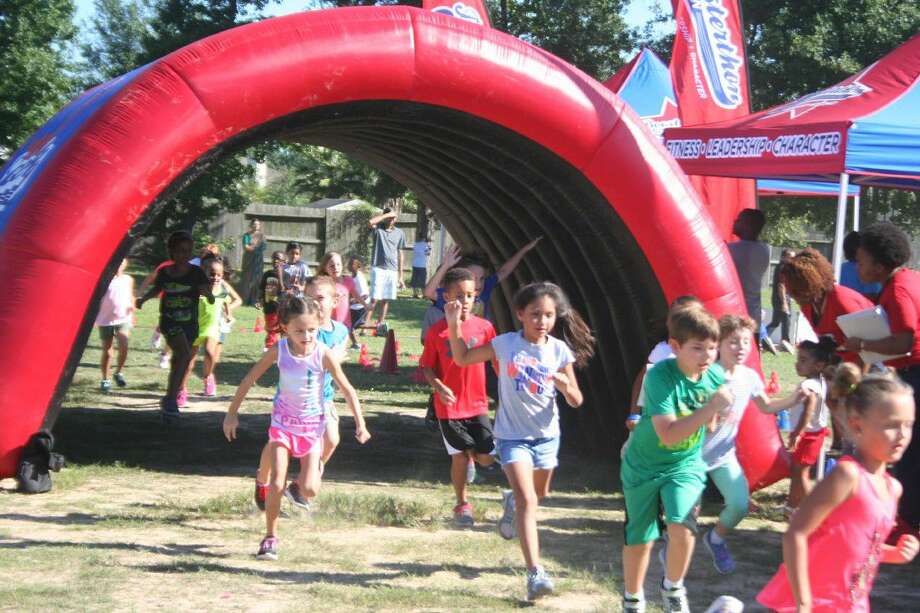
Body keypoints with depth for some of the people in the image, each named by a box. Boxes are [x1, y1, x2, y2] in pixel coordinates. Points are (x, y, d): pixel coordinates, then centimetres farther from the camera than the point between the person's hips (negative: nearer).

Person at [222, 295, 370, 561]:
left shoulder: (324, 354, -18)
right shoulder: (279, 350, -15)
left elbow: (347, 390, -10)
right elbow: (250, 379, -3)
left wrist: (360, 423, -15)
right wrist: (233, 412, 1)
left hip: (312, 424, 0)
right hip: (283, 422, 0)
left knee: (309, 490, -7)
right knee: (277, 483, -12)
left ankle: (314, 471, 31)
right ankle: (270, 538, 5)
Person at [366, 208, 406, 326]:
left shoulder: (399, 233, 10)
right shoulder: (378, 229, 2)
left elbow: (400, 254, 13)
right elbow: (370, 222, -23)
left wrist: (400, 276, 11)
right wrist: (387, 214, -13)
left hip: (392, 271, 4)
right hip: (378, 269, -4)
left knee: (386, 300, 5)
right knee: (374, 299, -12)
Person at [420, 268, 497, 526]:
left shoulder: (484, 327, -2)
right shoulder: (437, 331, -7)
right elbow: (426, 366, 0)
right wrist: (439, 387, -16)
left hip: (478, 405, 2)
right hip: (449, 406, -2)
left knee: (486, 458, -4)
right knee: (459, 457, 2)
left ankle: (470, 453, 32)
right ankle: (462, 504, 23)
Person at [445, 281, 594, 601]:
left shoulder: (560, 351, -6)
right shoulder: (506, 344, -11)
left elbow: (576, 401, -4)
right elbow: (463, 358, -2)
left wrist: (566, 386, -27)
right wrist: (454, 326, -17)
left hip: (546, 435, 4)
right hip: (512, 435, -4)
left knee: (539, 494, 25)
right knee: (528, 500, -17)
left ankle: (511, 502, 61)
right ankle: (535, 573, -21)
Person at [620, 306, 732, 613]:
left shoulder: (716, 376, -11)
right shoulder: (660, 377, -27)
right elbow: (668, 434, -37)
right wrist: (711, 408, -40)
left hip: (685, 465, 2)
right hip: (644, 466, -2)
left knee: (681, 527, -19)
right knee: (639, 538, 9)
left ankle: (672, 588, 10)